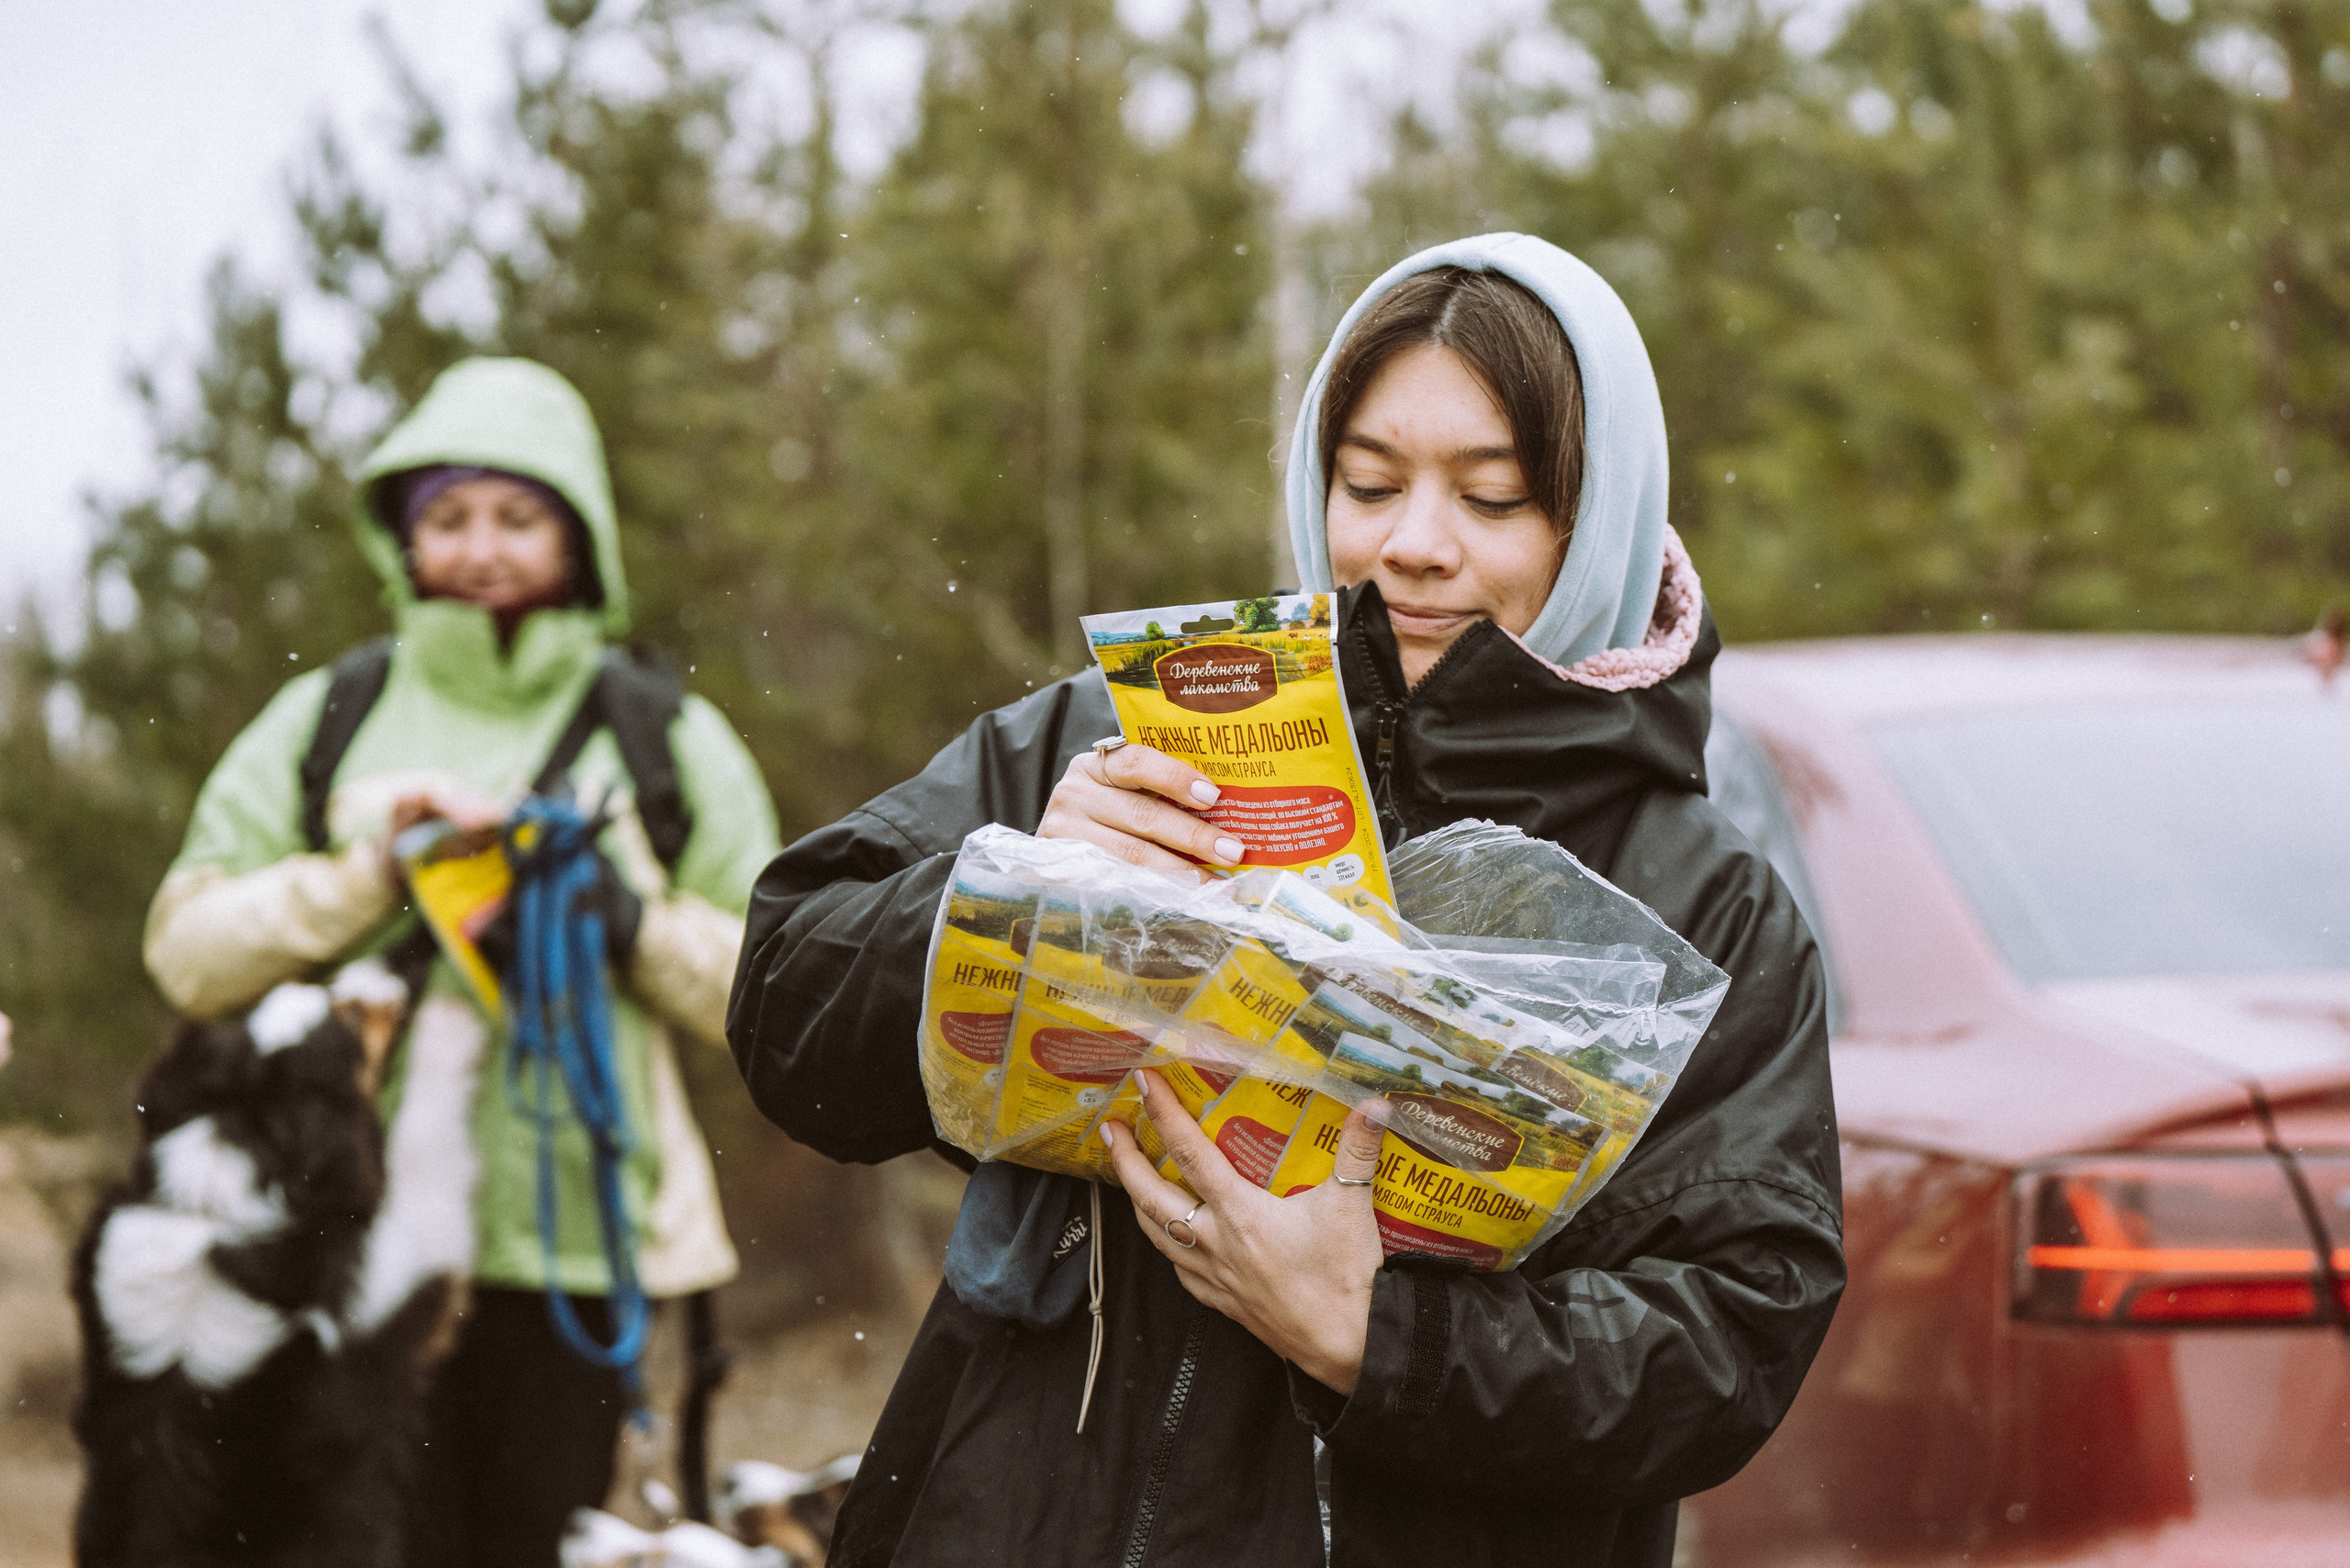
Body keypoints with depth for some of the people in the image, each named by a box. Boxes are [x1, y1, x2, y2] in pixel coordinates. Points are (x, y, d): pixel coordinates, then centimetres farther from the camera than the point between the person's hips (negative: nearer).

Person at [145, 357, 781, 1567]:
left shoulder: (668, 740, 10)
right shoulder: (322, 722, 12)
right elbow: (186, 949, 5)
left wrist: (631, 922, -9)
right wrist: (367, 874, -7)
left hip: (578, 1245, 0)